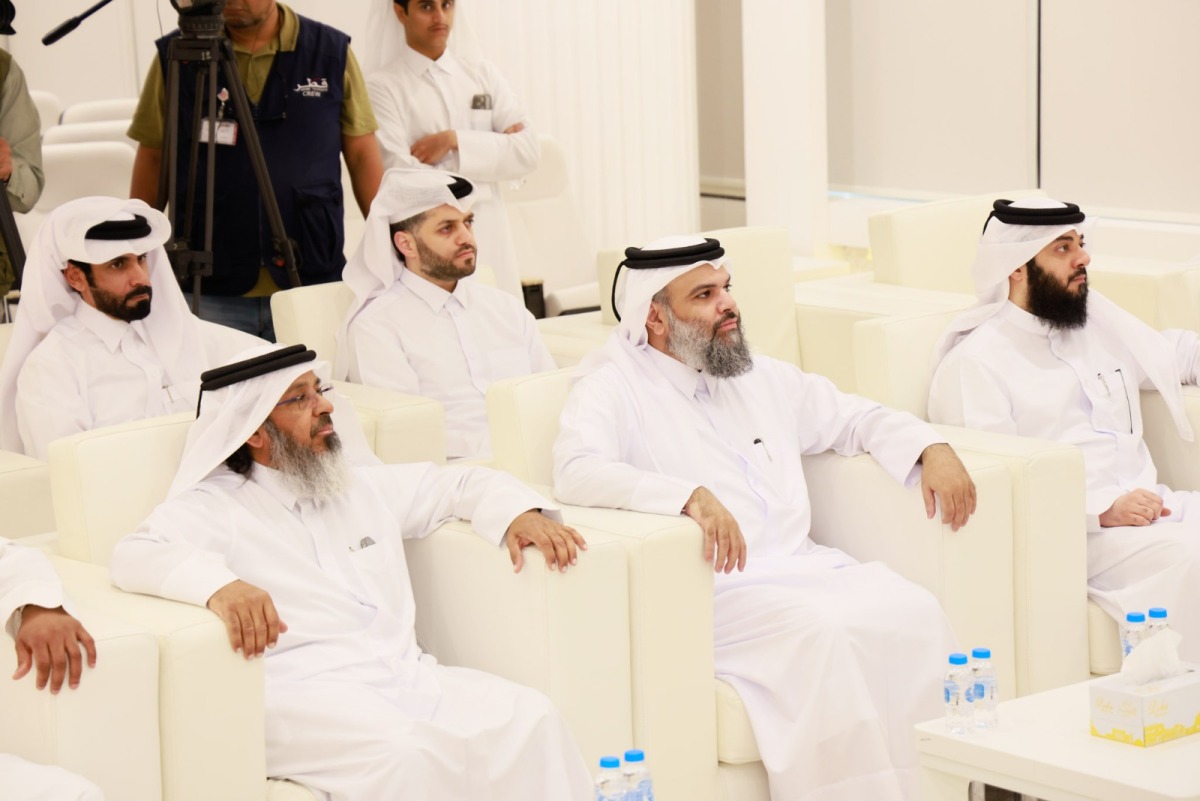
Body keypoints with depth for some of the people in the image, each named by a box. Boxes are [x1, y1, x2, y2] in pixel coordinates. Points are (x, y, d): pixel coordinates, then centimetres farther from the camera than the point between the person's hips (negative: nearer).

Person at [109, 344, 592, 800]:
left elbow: (457, 484, 37)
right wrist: (219, 584, -34)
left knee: (529, 720, -20)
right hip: (301, 691, -6)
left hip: (407, 675, 6)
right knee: (407, 754, -36)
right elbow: (135, 556, -14)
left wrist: (520, 513, 15)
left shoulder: (364, 488, 25)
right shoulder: (212, 508, 5)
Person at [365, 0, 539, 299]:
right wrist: (492, 148, -4)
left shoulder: (483, 75, 12)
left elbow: (528, 151, 2)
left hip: (490, 242, 4)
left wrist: (455, 141, -10)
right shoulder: (383, 87, -1)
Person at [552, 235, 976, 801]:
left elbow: (857, 418, 31)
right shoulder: (613, 386, 0)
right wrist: (691, 495, -33)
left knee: (912, 611, -21)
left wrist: (932, 449, 10)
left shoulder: (761, 378, 22)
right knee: (822, 631, -33)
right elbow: (577, 471, -19)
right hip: (712, 587, -6)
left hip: (799, 563, 6)